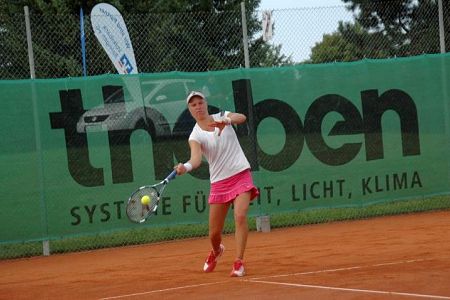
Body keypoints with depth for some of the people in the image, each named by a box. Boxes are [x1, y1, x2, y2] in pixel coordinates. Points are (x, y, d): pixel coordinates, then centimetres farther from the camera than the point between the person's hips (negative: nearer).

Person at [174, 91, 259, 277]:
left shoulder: (222, 116, 1)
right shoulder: (195, 136, -4)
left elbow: (242, 118, -19)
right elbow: (196, 159, -22)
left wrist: (226, 121, -40)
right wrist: (186, 167, -45)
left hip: (241, 175, -1)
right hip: (219, 182, 1)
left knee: (240, 216, -23)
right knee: (214, 232, 4)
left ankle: (239, 263, -17)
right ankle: (216, 251, 40)